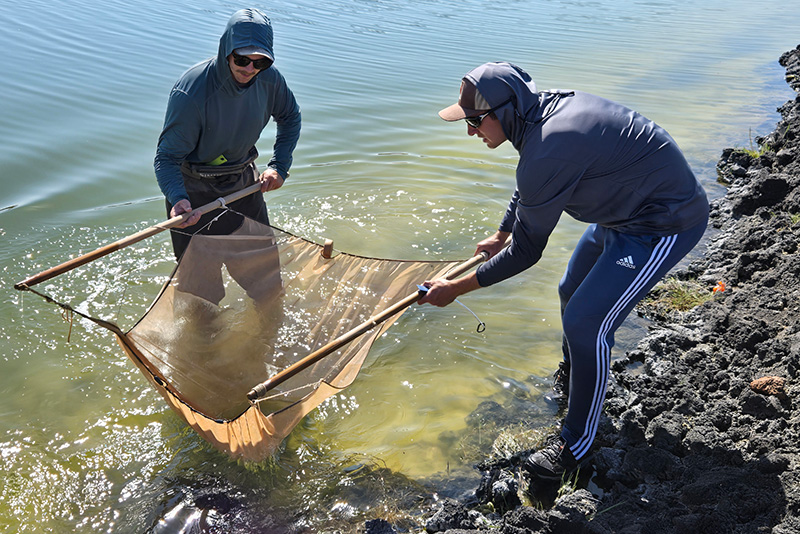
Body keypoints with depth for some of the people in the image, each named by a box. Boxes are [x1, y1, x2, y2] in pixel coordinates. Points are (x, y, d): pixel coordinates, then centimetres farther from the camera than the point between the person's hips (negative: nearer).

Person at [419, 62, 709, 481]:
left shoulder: (550, 150, -31)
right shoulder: (547, 107, 0)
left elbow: (526, 253, -22)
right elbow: (528, 188, 20)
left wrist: (456, 288, -12)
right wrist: (501, 235, 34)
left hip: (665, 226, -10)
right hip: (626, 211, 11)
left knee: (585, 324, -12)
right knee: (572, 292, 22)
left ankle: (577, 444, 8)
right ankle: (569, 379, 48)